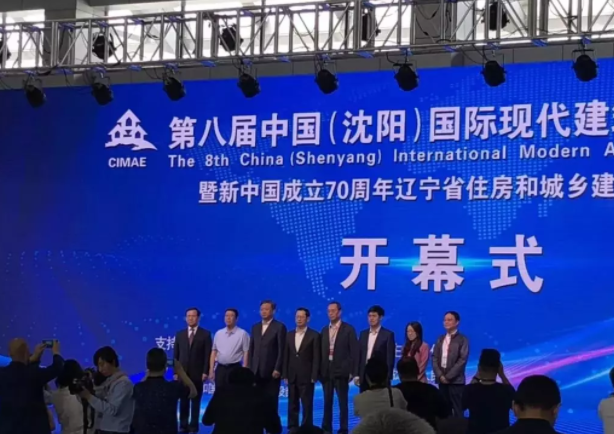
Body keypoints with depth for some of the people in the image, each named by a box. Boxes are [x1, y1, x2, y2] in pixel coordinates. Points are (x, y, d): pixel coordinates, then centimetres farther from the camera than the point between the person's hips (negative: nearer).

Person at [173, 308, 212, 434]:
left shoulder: (205, 334, 0)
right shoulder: (180, 334, 9)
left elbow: (208, 355, -4)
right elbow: (176, 355, 8)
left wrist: (205, 372, -11)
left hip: (197, 374, -2)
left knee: (195, 401, 3)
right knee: (183, 401, 4)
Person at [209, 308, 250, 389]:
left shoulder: (242, 333, -3)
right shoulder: (218, 333, 10)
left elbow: (246, 353, -5)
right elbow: (214, 351, 10)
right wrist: (211, 370, 4)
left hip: (234, 368, -4)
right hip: (220, 368, 4)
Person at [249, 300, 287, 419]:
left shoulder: (279, 327, -2)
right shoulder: (255, 327, 15)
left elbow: (281, 350, -7)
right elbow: (251, 349, 14)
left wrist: (277, 369, -14)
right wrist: (250, 368, 6)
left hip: (271, 370, -5)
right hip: (257, 370, 5)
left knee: (271, 400, -1)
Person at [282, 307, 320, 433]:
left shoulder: (314, 335, -3)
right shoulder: (289, 335, 11)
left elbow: (316, 357, -5)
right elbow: (286, 356, 11)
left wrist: (314, 376, -11)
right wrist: (285, 375, 4)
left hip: (306, 376, -4)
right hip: (292, 376, 5)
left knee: (307, 404, -2)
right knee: (292, 404, 7)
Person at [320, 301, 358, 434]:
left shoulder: (348, 329, -2)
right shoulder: (324, 330, 12)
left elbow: (354, 351, -4)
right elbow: (321, 351, 11)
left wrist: (352, 372, -10)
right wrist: (320, 370, 4)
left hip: (341, 371, -4)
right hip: (326, 371, 4)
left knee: (343, 402, -1)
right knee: (327, 402, 9)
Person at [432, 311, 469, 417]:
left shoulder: (463, 339, -2)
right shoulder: (441, 339, 14)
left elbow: (462, 360, -10)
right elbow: (435, 357, 9)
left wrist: (448, 376, -14)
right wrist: (440, 375, -6)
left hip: (456, 381, -5)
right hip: (442, 380, 5)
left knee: (457, 411, -5)